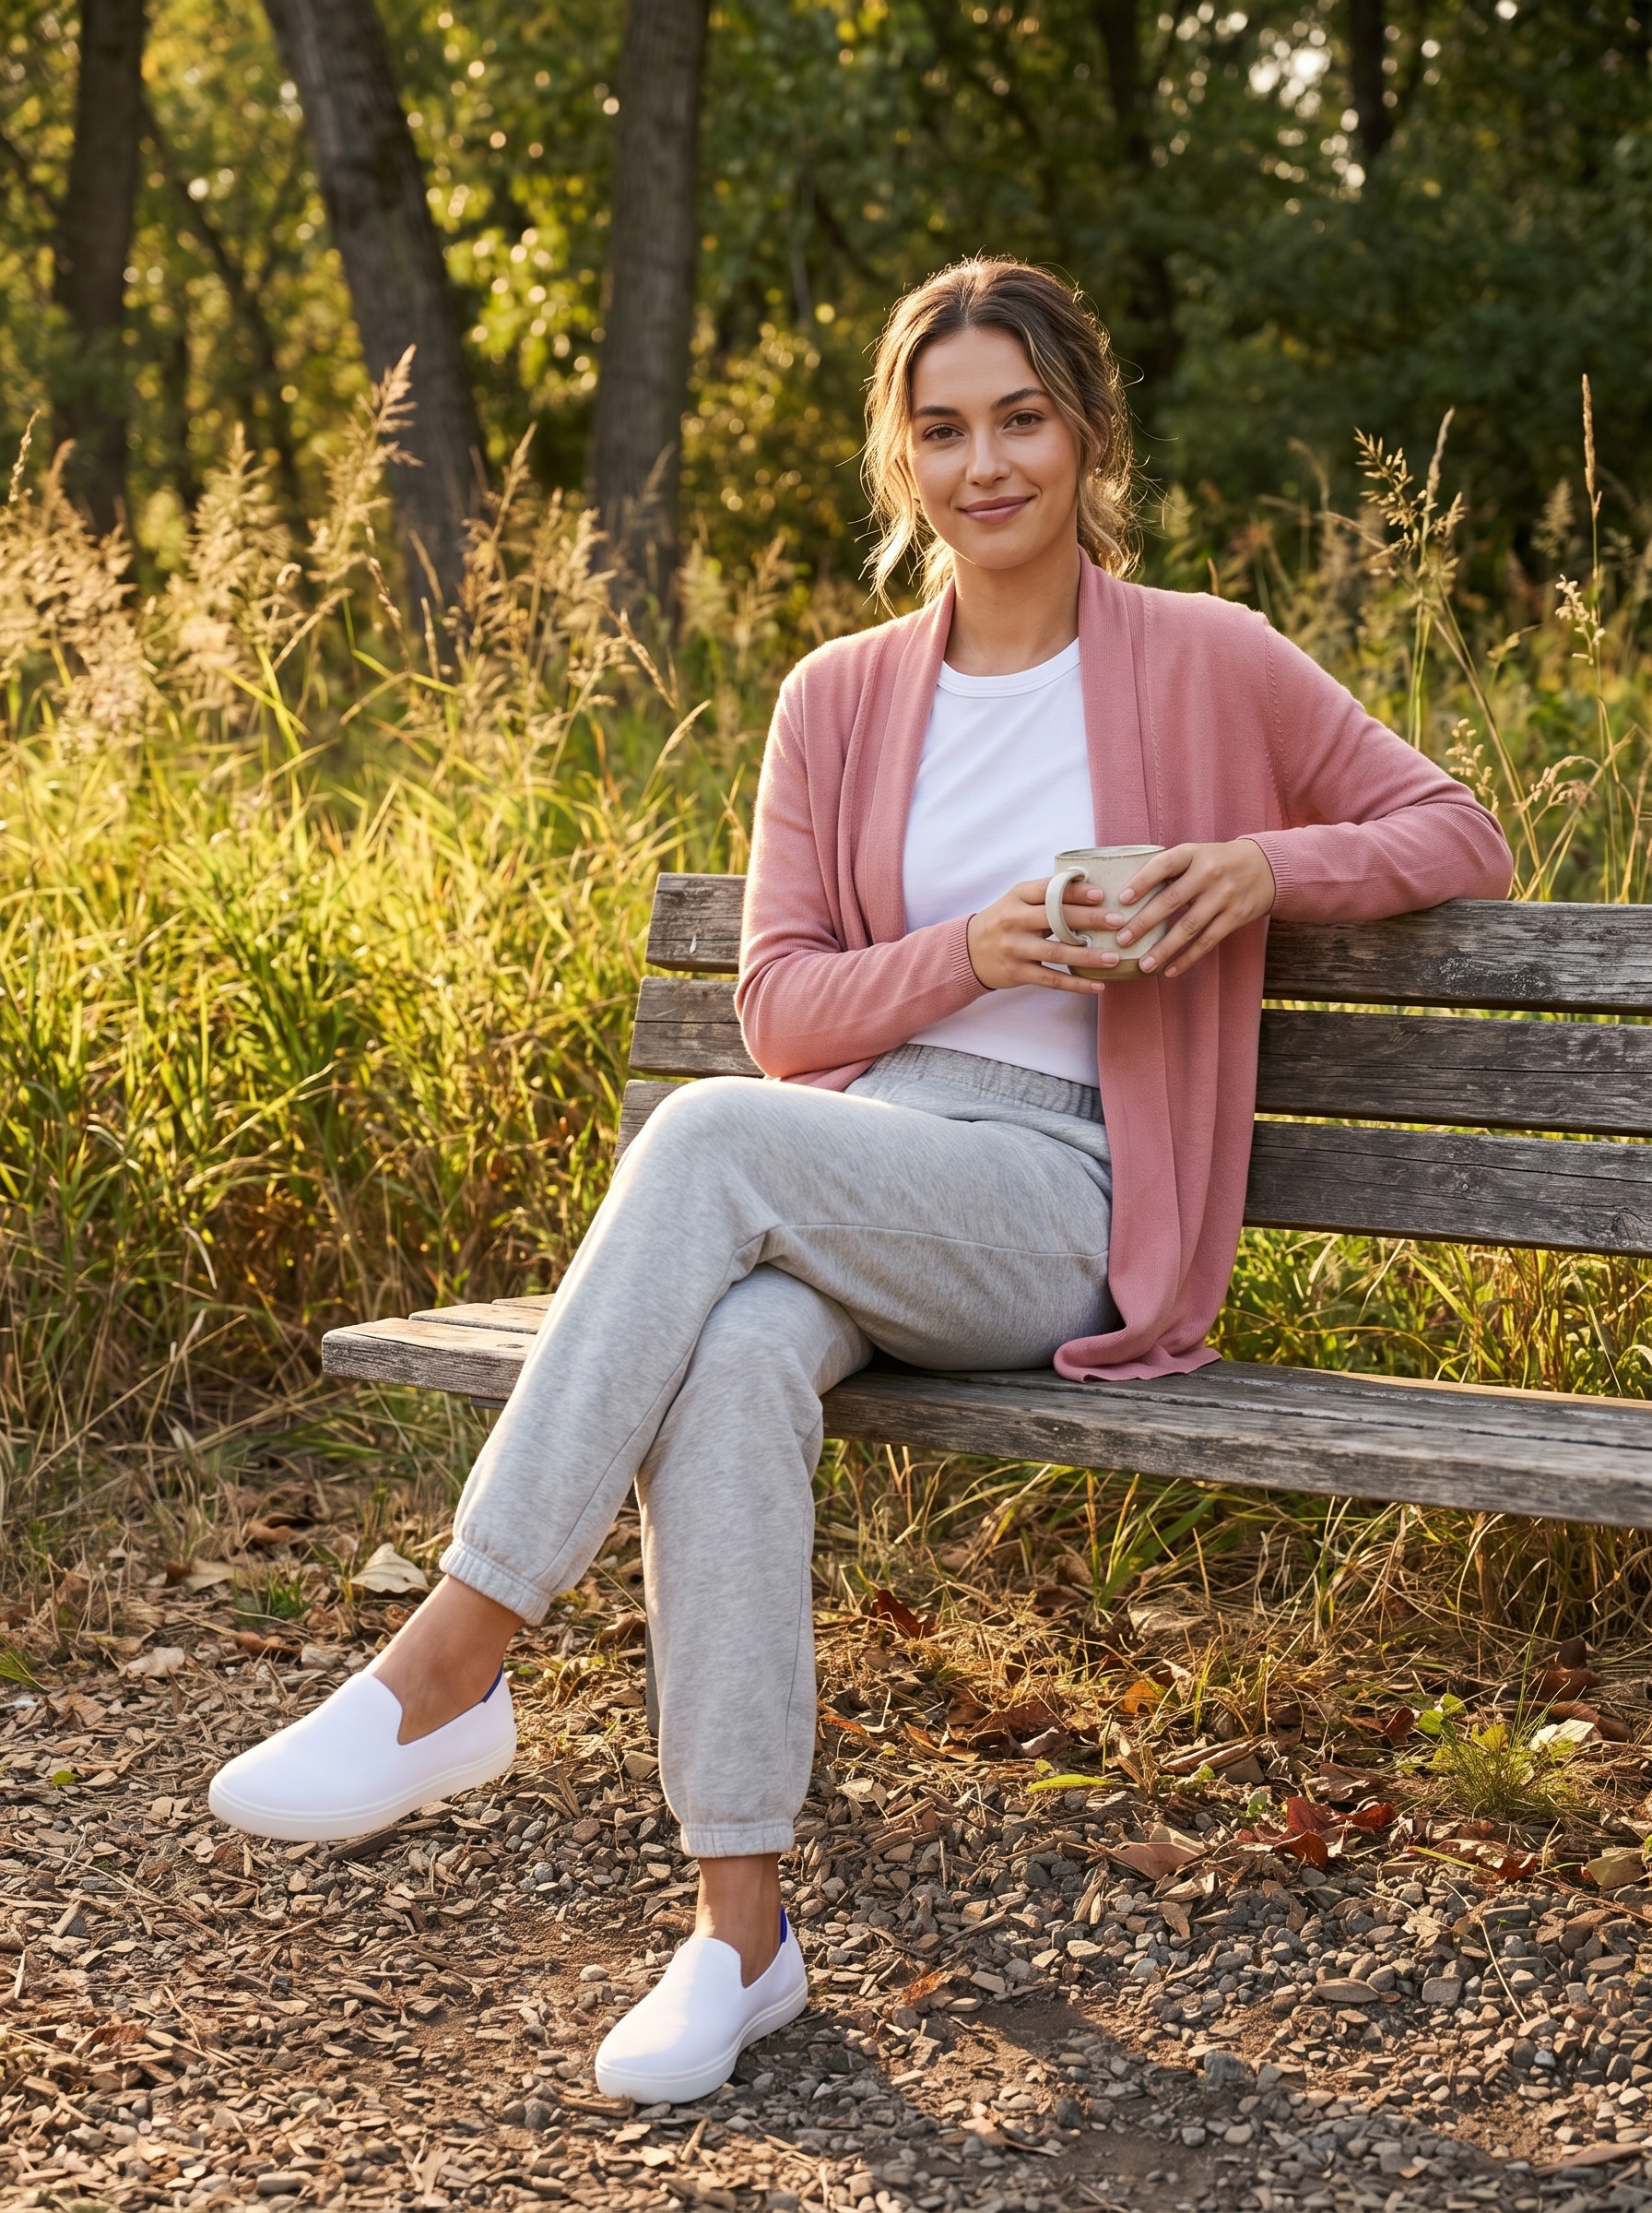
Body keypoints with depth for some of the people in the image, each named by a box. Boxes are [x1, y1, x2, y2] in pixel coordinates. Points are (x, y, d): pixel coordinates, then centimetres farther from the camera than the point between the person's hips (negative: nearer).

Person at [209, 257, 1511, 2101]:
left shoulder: (1207, 665, 5)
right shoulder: (841, 699, 13)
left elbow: (1462, 842, 10)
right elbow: (781, 1007, 9)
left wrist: (1263, 865, -9)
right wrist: (973, 950, -10)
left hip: (1061, 1205, -3)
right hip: (854, 1169, 3)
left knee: (710, 1138, -32)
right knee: (740, 1352, -34)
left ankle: (449, 1667, -30)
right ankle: (741, 1928, -28)